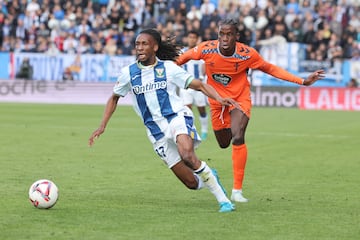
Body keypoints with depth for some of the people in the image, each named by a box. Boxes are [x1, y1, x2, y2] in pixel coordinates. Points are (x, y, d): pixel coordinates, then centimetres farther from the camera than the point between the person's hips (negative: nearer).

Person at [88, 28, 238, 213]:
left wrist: (219, 99, -16)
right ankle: (207, 177, 31)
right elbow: (114, 98, 20)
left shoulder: (168, 68, 0)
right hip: (156, 132, 2)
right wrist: (102, 126, 13)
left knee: (186, 154, -37)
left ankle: (223, 199, -20)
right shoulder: (128, 73, 6)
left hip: (177, 117, -2)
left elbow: (199, 85, 1)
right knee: (191, 183, -7)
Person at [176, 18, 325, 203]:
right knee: (223, 144, 11)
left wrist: (302, 81, -14)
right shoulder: (206, 49, -22)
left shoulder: (247, 54, -23)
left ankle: (237, 190, -17)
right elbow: (184, 57, -2)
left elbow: (270, 69, -10)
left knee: (237, 138, -23)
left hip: (240, 98, -2)